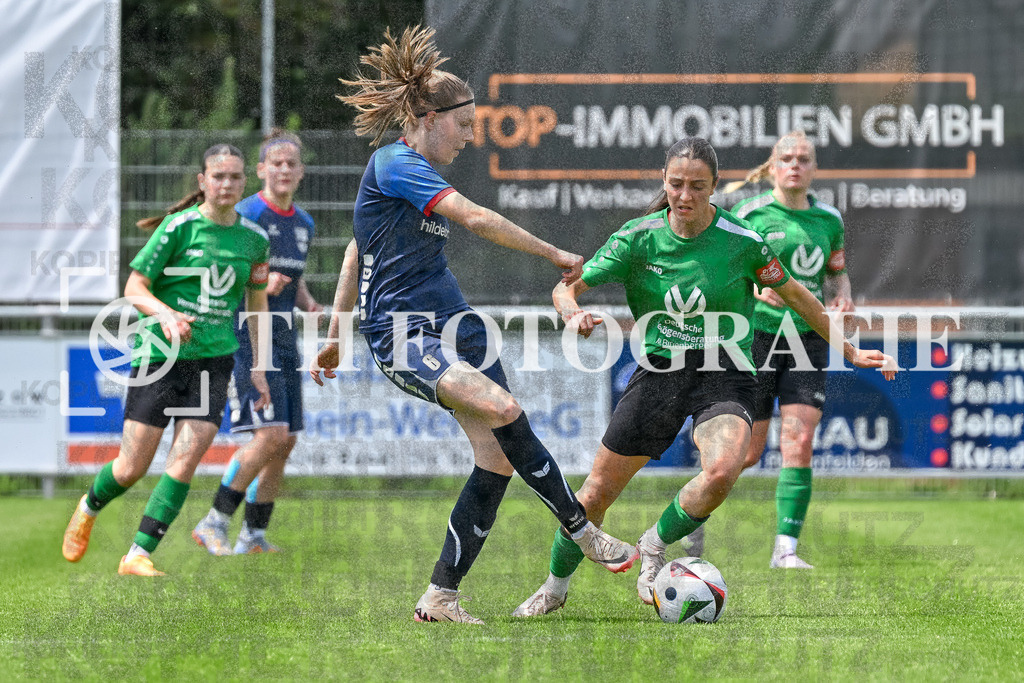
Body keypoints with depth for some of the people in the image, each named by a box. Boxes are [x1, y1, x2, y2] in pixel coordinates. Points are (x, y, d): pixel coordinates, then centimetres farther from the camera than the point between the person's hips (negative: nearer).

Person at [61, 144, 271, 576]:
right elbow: (134, 288, -7)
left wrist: (258, 367, 15)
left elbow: (256, 300, 19)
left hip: (214, 360, 3)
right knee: (133, 468, -1)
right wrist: (166, 314, -27)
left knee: (186, 459, -12)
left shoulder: (254, 238, 5)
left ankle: (138, 555, -4)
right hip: (160, 356, -3)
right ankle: (89, 508, 33)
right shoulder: (180, 226, -8)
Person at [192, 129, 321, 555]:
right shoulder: (246, 217, -11)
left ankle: (254, 537, 14)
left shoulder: (303, 224, 12)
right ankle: (214, 524, -8)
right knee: (271, 435, -18)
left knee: (286, 443, 4)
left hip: (284, 344, 8)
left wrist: (309, 304, 5)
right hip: (246, 341, -8)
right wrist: (259, 286, -26)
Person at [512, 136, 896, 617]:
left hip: (724, 376, -2)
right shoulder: (639, 237, -5)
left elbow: (796, 296, 7)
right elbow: (566, 288, -2)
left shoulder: (741, 241, -8)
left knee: (721, 472, -33)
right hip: (658, 373, 2)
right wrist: (573, 312, -26)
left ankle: (655, 546, -4)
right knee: (596, 493, 2)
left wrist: (849, 351, 12)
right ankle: (555, 586, 30)